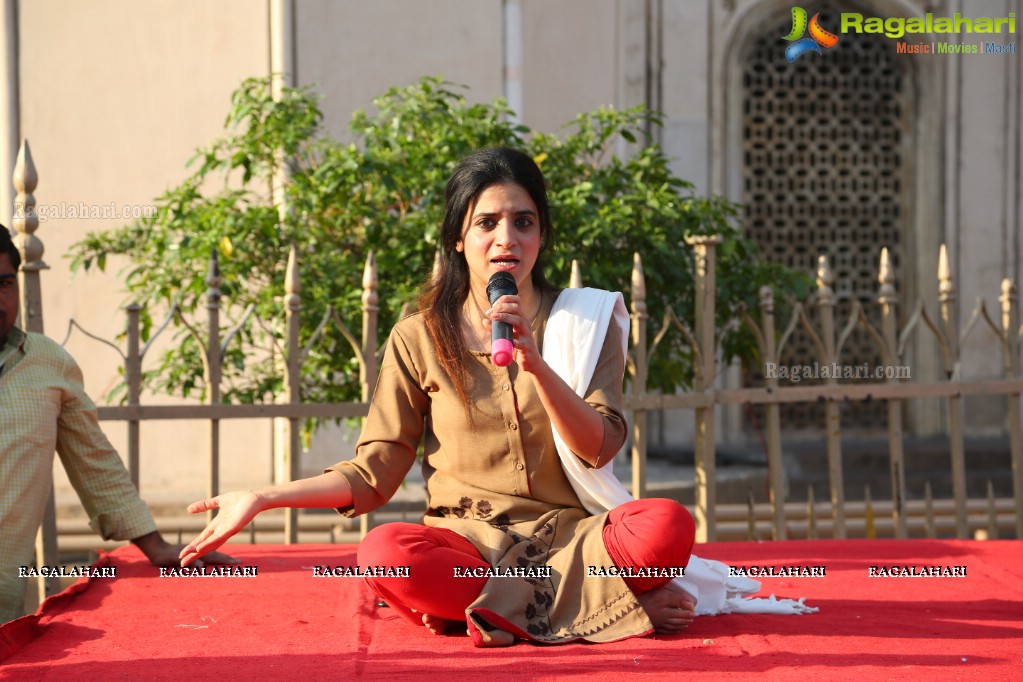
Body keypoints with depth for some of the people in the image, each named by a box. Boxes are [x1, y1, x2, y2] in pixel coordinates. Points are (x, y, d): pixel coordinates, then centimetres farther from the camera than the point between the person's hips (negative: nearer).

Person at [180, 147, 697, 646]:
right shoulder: (420, 338, 6)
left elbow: (600, 450, -4)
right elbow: (375, 472, 6)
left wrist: (535, 364, -18)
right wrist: (260, 499, -5)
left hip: (567, 534, -1)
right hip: (465, 545, 1)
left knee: (667, 525, -30)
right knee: (382, 552, -34)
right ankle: (607, 601, -24)